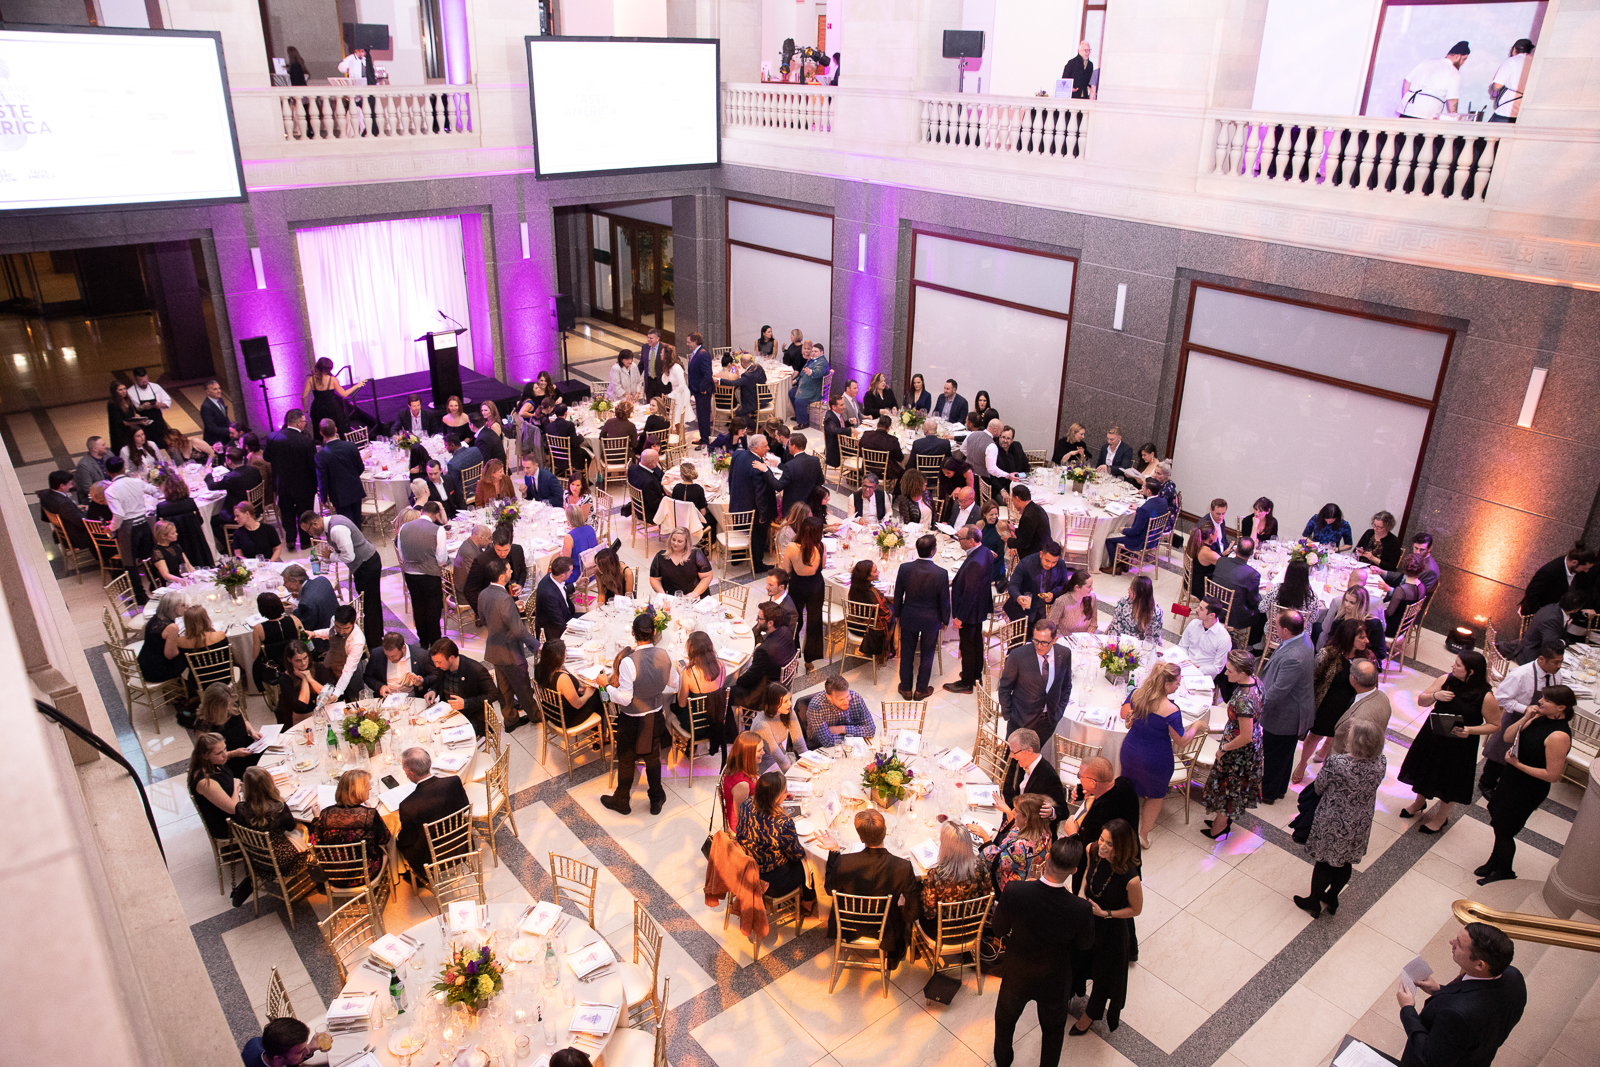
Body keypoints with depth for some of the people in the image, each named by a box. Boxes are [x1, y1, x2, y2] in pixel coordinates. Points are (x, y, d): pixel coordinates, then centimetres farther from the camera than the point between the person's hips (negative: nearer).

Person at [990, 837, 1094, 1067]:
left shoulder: (1014, 892, -34)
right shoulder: (1081, 909, -35)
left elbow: (999, 929, -16)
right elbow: (1085, 945, -13)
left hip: (1017, 977, 1)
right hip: (1054, 982, -1)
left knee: (1006, 1018, 33)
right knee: (1053, 1029, 31)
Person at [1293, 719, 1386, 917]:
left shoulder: (1336, 763, -34)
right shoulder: (1381, 763, -20)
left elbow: (1319, 787, -16)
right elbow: (1372, 785, 0)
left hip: (1332, 823, -4)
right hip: (1360, 825, 4)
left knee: (1324, 863, 18)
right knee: (1346, 862, 25)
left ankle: (1314, 903, 38)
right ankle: (1332, 899, 47)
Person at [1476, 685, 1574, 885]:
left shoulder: (1558, 736, -30)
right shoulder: (1541, 718, -6)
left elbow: (1552, 775, -26)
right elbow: (1507, 737, -2)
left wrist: (1517, 764, -27)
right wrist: (1525, 718, -15)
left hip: (1528, 792, -7)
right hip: (1511, 779, 7)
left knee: (1503, 830, 10)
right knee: (1498, 822, 23)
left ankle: (1505, 872, 35)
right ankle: (1495, 860, 47)